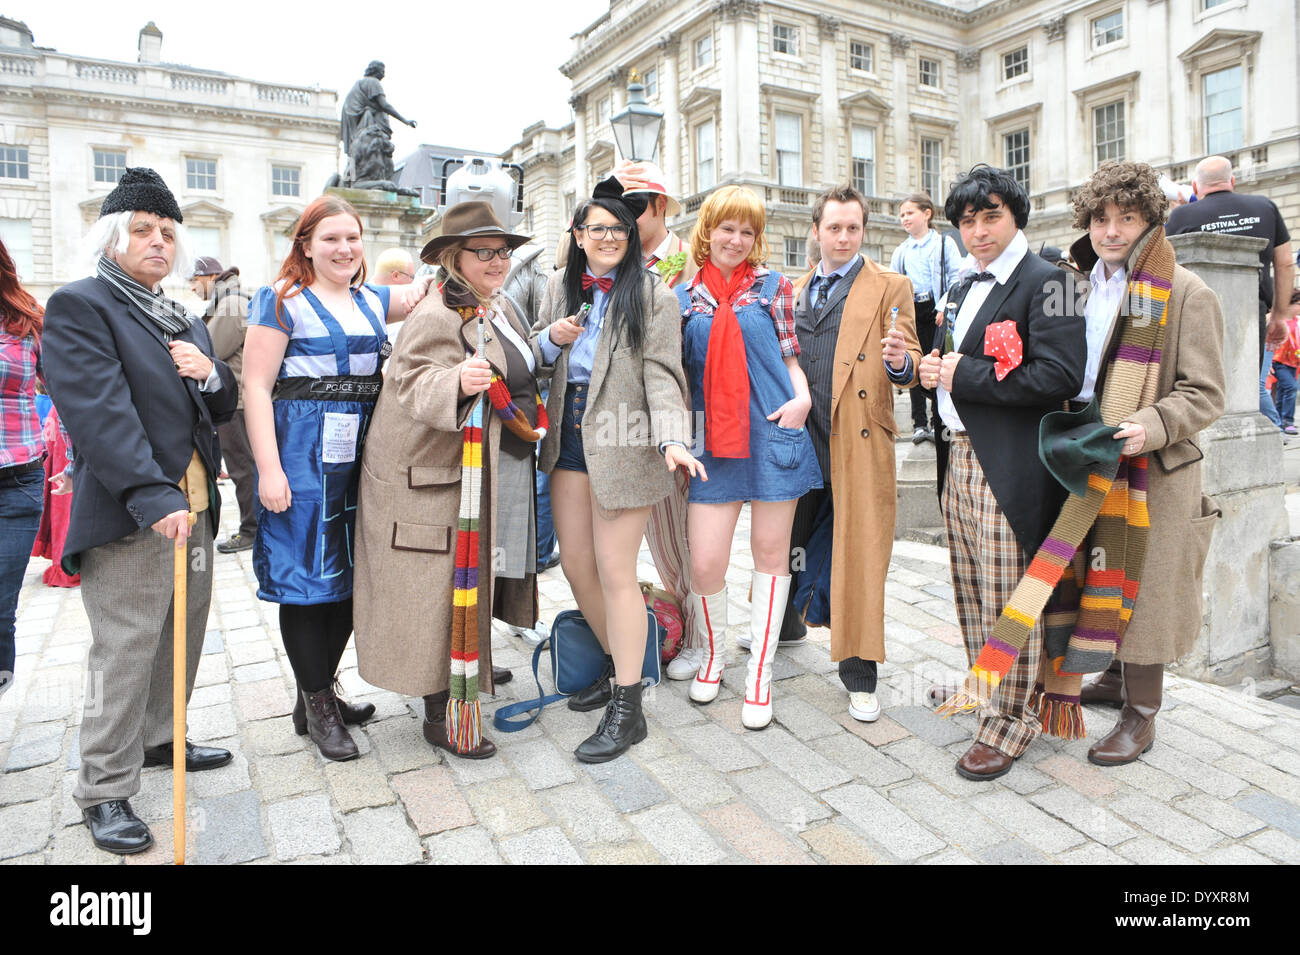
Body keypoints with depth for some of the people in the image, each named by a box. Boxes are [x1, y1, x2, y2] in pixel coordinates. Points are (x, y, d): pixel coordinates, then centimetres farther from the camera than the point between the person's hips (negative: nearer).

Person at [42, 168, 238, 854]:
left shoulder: (185, 322, 18)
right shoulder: (79, 305, -6)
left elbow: (222, 410, 19)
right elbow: (100, 413, -18)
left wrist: (211, 373, -4)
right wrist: (154, 499, -27)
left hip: (195, 509, 8)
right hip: (128, 516, -8)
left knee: (182, 641, 17)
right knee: (124, 655, -1)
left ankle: (158, 739, 36)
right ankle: (104, 790, 14)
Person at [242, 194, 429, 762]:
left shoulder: (373, 301, 13)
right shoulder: (283, 302, -3)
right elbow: (256, 386, -9)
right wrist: (269, 469, -17)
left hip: (361, 455, 7)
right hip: (304, 457, -6)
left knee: (351, 572, 12)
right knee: (307, 575, 1)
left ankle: (321, 690, 28)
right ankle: (316, 706, 15)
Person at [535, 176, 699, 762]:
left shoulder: (652, 296, -2)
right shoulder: (559, 289, 15)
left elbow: (660, 373, -10)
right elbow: (535, 363, 22)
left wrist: (672, 439, -25)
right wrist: (551, 339, -2)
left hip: (622, 445, -6)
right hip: (568, 443, 6)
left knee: (614, 572, -5)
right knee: (575, 565, 11)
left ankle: (627, 709, 8)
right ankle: (616, 668, 33)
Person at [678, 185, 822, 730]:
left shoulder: (773, 286, 7)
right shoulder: (686, 295, 8)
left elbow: (789, 354, 9)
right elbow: (677, 367, 14)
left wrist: (802, 398, -8)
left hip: (772, 434, 0)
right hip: (713, 439, 0)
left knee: (770, 552, 7)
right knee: (705, 562, -5)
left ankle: (760, 672, 23)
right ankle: (713, 654, 25)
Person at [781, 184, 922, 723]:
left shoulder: (890, 287, 3)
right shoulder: (794, 291, 17)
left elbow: (908, 363, -3)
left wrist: (900, 362, -24)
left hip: (859, 441, -4)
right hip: (799, 436, 4)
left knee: (858, 553, -1)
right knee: (788, 538, 16)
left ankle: (859, 673, 10)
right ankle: (783, 624, 39)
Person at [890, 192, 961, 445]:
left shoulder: (944, 243, 5)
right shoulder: (900, 251, 16)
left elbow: (957, 277, -2)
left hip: (936, 310, -3)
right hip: (911, 311, 3)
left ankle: (938, 423, 5)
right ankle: (919, 424, 9)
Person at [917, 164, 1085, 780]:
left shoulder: (1045, 281, -9)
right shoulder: (966, 288, 18)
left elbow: (1060, 377, -21)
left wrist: (963, 376, -17)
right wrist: (935, 369, 4)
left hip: (1008, 468, -8)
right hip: (959, 457, 9)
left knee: (1007, 597, -1)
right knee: (971, 589, 18)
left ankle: (1010, 717, 14)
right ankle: (984, 687, 36)